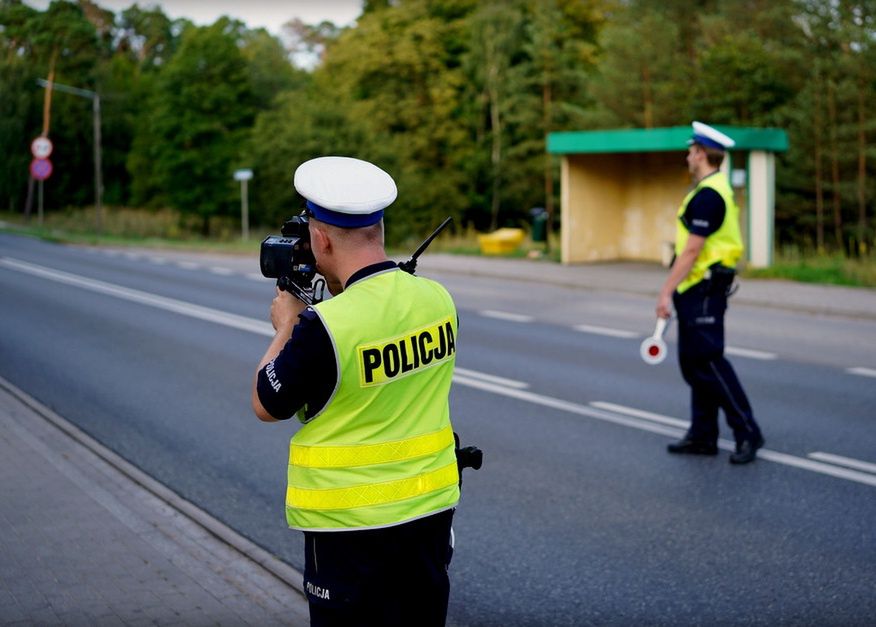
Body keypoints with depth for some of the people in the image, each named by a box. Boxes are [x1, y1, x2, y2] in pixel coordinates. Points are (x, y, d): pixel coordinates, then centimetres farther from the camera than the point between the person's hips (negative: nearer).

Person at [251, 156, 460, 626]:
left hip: (351, 524, -6)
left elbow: (266, 406, -7)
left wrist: (285, 328, 7)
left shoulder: (324, 326, -23)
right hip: (431, 509, 6)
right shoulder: (437, 300, -4)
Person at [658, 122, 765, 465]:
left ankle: (747, 432, -4)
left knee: (707, 361, -9)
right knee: (692, 361, 13)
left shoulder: (708, 195, -18)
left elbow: (691, 250, -21)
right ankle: (703, 436, 19)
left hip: (704, 291, -11)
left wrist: (666, 291, -19)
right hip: (697, 291, 11)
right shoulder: (713, 189, 15)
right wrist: (675, 290, 21)